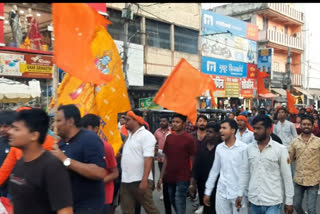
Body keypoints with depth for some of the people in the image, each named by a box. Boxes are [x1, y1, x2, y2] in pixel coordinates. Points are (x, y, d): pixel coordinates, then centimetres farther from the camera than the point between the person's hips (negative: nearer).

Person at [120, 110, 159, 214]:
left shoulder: (146, 135, -9)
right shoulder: (130, 135, 16)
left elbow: (148, 159, -18)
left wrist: (144, 180, -24)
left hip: (140, 181, -7)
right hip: (125, 181, 8)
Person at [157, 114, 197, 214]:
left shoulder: (189, 139, -8)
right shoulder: (169, 137, 7)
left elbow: (193, 160, -6)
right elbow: (166, 159, 11)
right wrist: (161, 177, 9)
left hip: (183, 178, -5)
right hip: (169, 177, 6)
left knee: (179, 205, -5)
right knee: (173, 202, 17)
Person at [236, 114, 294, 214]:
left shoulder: (280, 149, -9)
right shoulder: (249, 148, 2)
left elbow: (287, 176, -5)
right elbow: (244, 172, 8)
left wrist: (289, 201, -4)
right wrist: (240, 194, 5)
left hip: (273, 202, -4)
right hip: (254, 201, 4)